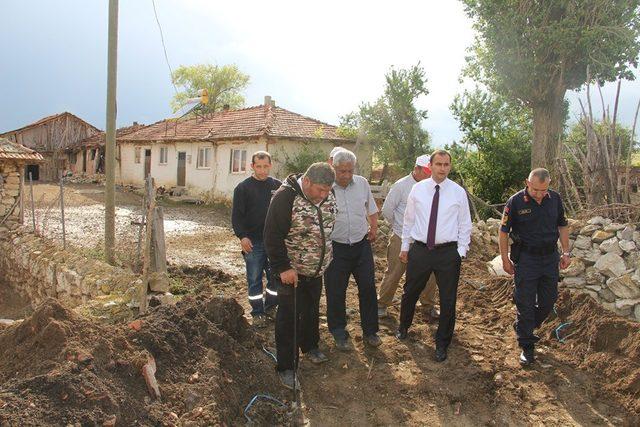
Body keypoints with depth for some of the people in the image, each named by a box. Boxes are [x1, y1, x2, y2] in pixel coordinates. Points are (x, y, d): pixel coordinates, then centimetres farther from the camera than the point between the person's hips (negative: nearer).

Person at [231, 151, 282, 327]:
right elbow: (236, 215, -5)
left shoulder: (278, 186, 4)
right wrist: (242, 236, -16)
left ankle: (271, 307, 30)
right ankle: (258, 312, 18)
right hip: (253, 242, -2)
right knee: (254, 280, 5)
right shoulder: (243, 187, -3)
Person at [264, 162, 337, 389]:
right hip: (291, 271, -6)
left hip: (316, 270, 6)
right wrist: (283, 268, -23)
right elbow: (272, 236, -22)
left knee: (312, 311, 21)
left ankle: (310, 346, 44)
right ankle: (286, 367, 14)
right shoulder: (286, 197, -24)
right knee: (289, 317, 1)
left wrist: (325, 259, 16)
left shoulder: (328, 196, -3)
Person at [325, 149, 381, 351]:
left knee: (368, 288, 9)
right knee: (336, 292, 7)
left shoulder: (362, 183, 3)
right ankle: (339, 333, 26)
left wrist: (374, 228, 11)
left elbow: (371, 209, 17)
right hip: (335, 248, -3)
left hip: (362, 245, 4)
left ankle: (370, 331, 27)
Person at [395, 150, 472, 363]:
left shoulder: (458, 192, -3)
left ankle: (442, 344, 29)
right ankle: (403, 327, 45)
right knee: (410, 293, 16)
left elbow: (465, 224, 2)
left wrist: (461, 252, -2)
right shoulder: (417, 189, 0)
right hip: (420, 250, 1)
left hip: (448, 252, -1)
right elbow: (408, 220, 8)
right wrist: (404, 246, 9)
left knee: (448, 300, 8)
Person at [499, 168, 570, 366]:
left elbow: (563, 226, 13)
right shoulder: (516, 201, -12)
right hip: (526, 258, -4)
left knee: (548, 301, 11)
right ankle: (527, 346, 14)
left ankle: (523, 328, 34)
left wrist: (566, 252, 9)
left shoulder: (555, 199, -1)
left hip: (550, 257, 4)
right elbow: (503, 231, -5)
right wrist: (505, 260, -4)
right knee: (526, 303, 2)